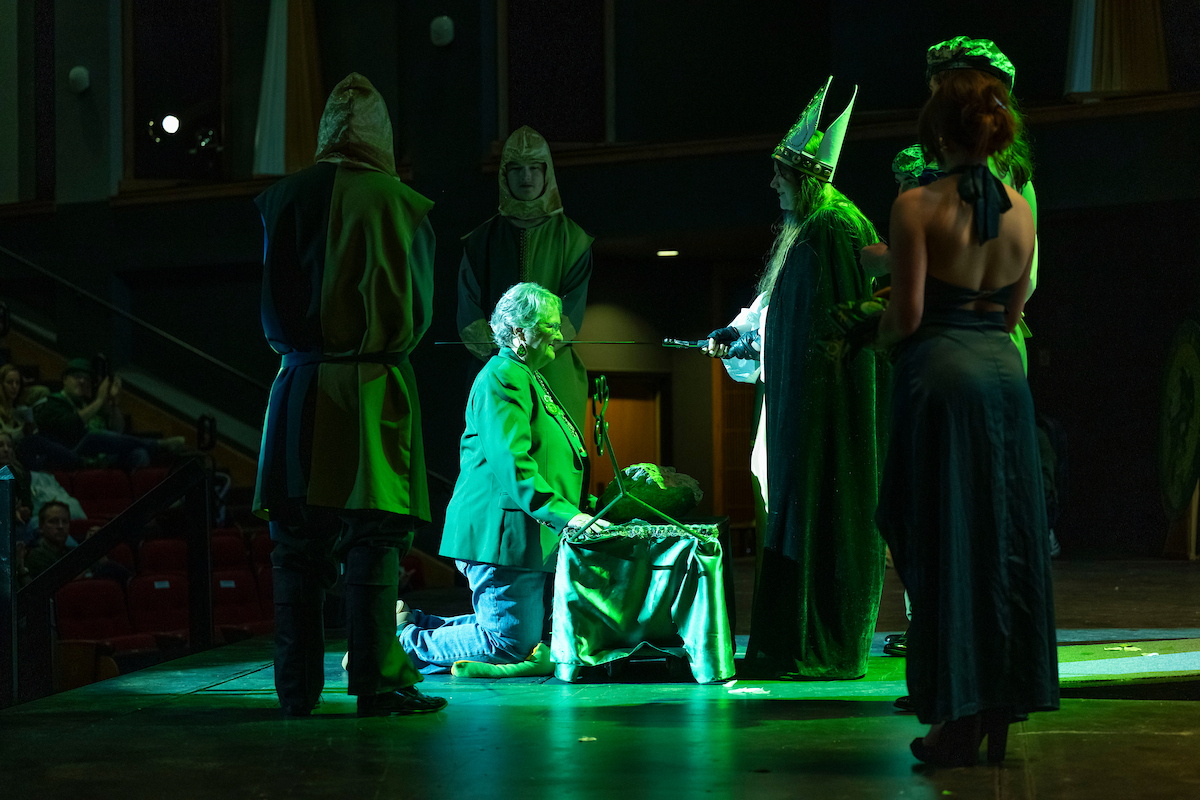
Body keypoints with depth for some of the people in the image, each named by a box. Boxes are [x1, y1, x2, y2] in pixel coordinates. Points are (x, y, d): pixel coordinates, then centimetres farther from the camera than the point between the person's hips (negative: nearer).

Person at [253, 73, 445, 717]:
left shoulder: (281, 199, 4)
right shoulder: (393, 201, -7)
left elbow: (271, 305, 13)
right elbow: (412, 307, -3)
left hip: (298, 385, 4)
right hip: (370, 386, -4)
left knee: (298, 540, 7)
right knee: (373, 536, -1)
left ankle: (297, 687, 10)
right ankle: (376, 683, -1)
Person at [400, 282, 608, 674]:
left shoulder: (529, 378, 22)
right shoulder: (503, 377, -13)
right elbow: (511, 462, -24)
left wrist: (573, 514, 19)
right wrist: (564, 514, -31)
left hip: (527, 538, 11)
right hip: (501, 535, -11)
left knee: (518, 633, 13)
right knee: (509, 645, -12)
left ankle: (413, 625, 21)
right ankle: (402, 645, 0)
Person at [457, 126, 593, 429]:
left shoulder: (571, 239, 10)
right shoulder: (481, 241, 13)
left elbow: (571, 310, 0)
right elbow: (469, 313, 5)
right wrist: (499, 353, -13)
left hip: (553, 376, -1)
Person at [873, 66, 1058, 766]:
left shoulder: (918, 205, -10)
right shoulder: (1020, 207, 7)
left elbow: (908, 315, -11)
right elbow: (1012, 312, 13)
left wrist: (882, 337, 8)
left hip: (942, 371, -5)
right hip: (1005, 369, 5)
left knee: (946, 547, 0)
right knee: (1008, 543, 9)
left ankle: (959, 721, 4)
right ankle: (1001, 717, 15)